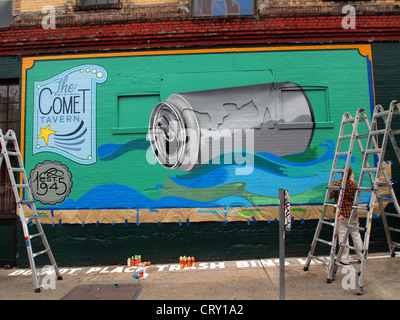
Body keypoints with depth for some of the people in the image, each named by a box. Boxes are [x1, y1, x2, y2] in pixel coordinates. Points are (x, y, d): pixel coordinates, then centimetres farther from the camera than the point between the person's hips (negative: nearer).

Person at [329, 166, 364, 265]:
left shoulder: (336, 184, -14)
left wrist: (330, 187, 6)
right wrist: (352, 179, 40)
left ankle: (344, 259, 7)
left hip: (341, 215, -4)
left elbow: (329, 197, -11)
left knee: (343, 236, 1)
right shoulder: (353, 184, 0)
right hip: (353, 214, 4)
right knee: (356, 235, 15)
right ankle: (361, 257, 25)